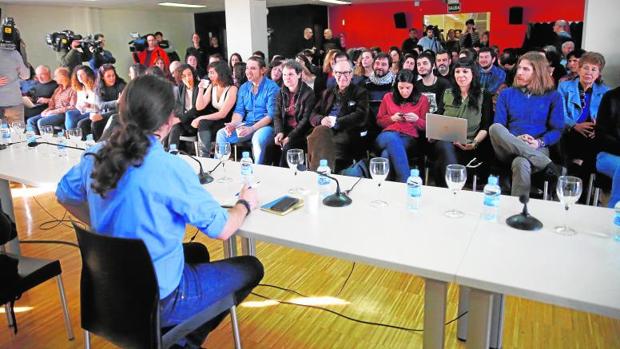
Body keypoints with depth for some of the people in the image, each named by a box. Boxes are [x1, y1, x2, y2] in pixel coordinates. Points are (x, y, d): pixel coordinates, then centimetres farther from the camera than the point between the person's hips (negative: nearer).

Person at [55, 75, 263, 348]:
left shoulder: (97, 155, -7)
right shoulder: (170, 168, -26)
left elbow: (64, 195, 12)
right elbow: (222, 230, -18)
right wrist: (245, 204, 2)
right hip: (156, 299, -7)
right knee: (251, 267, 10)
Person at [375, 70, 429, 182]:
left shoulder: (422, 99, 12)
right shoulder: (388, 97, 15)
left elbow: (425, 126, 13)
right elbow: (379, 121, 19)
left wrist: (416, 119, -9)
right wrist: (392, 118, -1)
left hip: (409, 138, -1)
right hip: (388, 135, 2)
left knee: (387, 154, -37)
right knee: (392, 138, -41)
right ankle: (406, 181, -44)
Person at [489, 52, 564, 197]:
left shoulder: (553, 96, 11)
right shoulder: (506, 94, 15)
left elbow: (557, 130, 5)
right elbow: (498, 126, 6)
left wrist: (539, 142, -16)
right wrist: (514, 140, -14)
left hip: (537, 150, -3)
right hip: (509, 149, 3)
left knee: (521, 164, -41)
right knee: (495, 128, -33)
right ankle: (545, 163, -32)